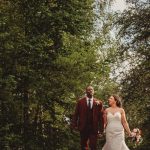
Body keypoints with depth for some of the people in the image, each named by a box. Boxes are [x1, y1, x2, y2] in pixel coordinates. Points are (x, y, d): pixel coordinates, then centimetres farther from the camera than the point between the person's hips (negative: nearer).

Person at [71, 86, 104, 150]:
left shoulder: (98, 102, 3)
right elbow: (76, 114, 2)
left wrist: (101, 128, -6)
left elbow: (101, 116, 0)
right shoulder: (80, 101, 4)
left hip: (94, 128, -1)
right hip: (83, 127, 1)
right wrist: (74, 125, -8)